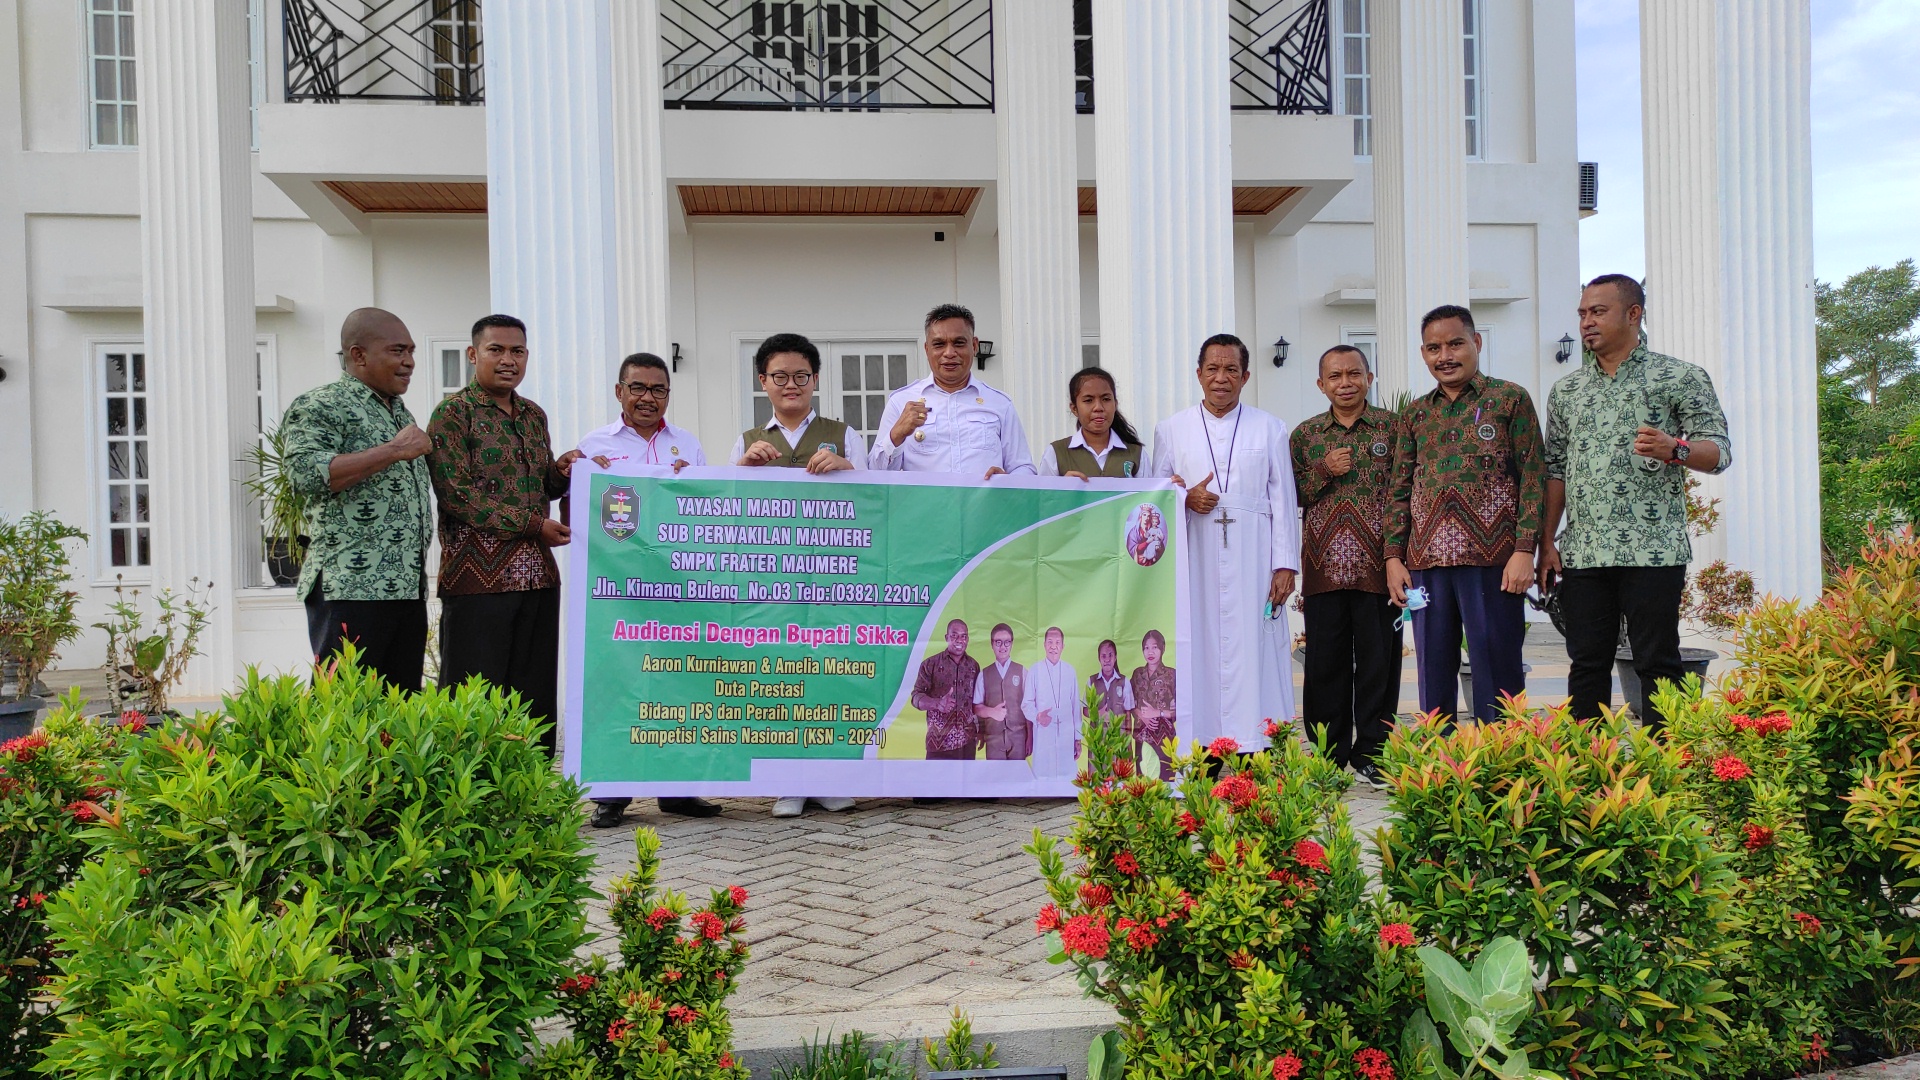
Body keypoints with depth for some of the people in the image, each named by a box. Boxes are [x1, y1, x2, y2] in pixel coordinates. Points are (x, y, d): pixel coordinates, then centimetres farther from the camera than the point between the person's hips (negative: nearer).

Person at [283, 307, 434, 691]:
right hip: (350, 588, -8)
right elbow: (307, 473, -20)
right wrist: (394, 451, -18)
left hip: (409, 588, 8)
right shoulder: (319, 407, -3)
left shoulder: (400, 412, 22)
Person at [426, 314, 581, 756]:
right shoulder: (453, 413, -3)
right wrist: (532, 524, -14)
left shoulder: (534, 416, 17)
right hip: (478, 576, -6)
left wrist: (561, 472, 2)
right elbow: (455, 493, -12)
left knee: (536, 702, 8)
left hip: (537, 576, 7)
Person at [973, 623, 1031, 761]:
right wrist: (991, 711, -16)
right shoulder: (984, 674, 6)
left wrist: (1030, 737, 2)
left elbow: (1027, 706, 4)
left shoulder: (1022, 672, 3)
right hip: (993, 737, 1)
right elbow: (976, 707, 5)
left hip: (1018, 736, -1)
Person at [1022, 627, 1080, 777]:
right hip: (1043, 736, -2)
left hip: (1067, 736, 2)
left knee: (1067, 777, -1)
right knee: (1043, 777, -5)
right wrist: (1037, 716, -19)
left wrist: (1078, 738, 13)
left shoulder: (1070, 671, 9)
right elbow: (1026, 703, 2)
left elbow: (1076, 706, 12)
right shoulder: (1034, 671, 1)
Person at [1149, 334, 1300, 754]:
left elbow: (1283, 500, 7)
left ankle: (1255, 756, -1)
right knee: (1199, 652, -3)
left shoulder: (1270, 429, 12)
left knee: (1253, 653, -5)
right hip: (1195, 564, 1)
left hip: (1253, 562, 0)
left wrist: (1286, 564, -1)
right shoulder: (1171, 430, 13)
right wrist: (1185, 500, -8)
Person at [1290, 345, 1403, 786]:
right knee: (1325, 661, 5)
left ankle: (1370, 753, 14)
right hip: (1323, 565, 2)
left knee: (1378, 661, 3)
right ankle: (1329, 755, 15)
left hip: (1377, 566, -1)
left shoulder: (1391, 427, 6)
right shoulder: (1305, 434, 11)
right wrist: (1323, 471, -8)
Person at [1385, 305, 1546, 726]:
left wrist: (1524, 550, -10)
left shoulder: (1510, 399, 4)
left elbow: (1533, 478, -1)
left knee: (1496, 670, -1)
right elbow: (1400, 490, 15)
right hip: (1426, 561, 4)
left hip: (1492, 559, -4)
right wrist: (1393, 556, 6)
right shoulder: (1415, 414, 15)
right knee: (1434, 672, 7)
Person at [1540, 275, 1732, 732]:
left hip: (1653, 551, -4)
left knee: (1658, 664, -2)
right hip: (1582, 553, 4)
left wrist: (1675, 449, -23)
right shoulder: (1565, 390, 17)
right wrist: (1546, 543, 7)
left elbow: (1719, 450, -1)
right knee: (1586, 664, 5)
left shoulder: (1679, 377, 4)